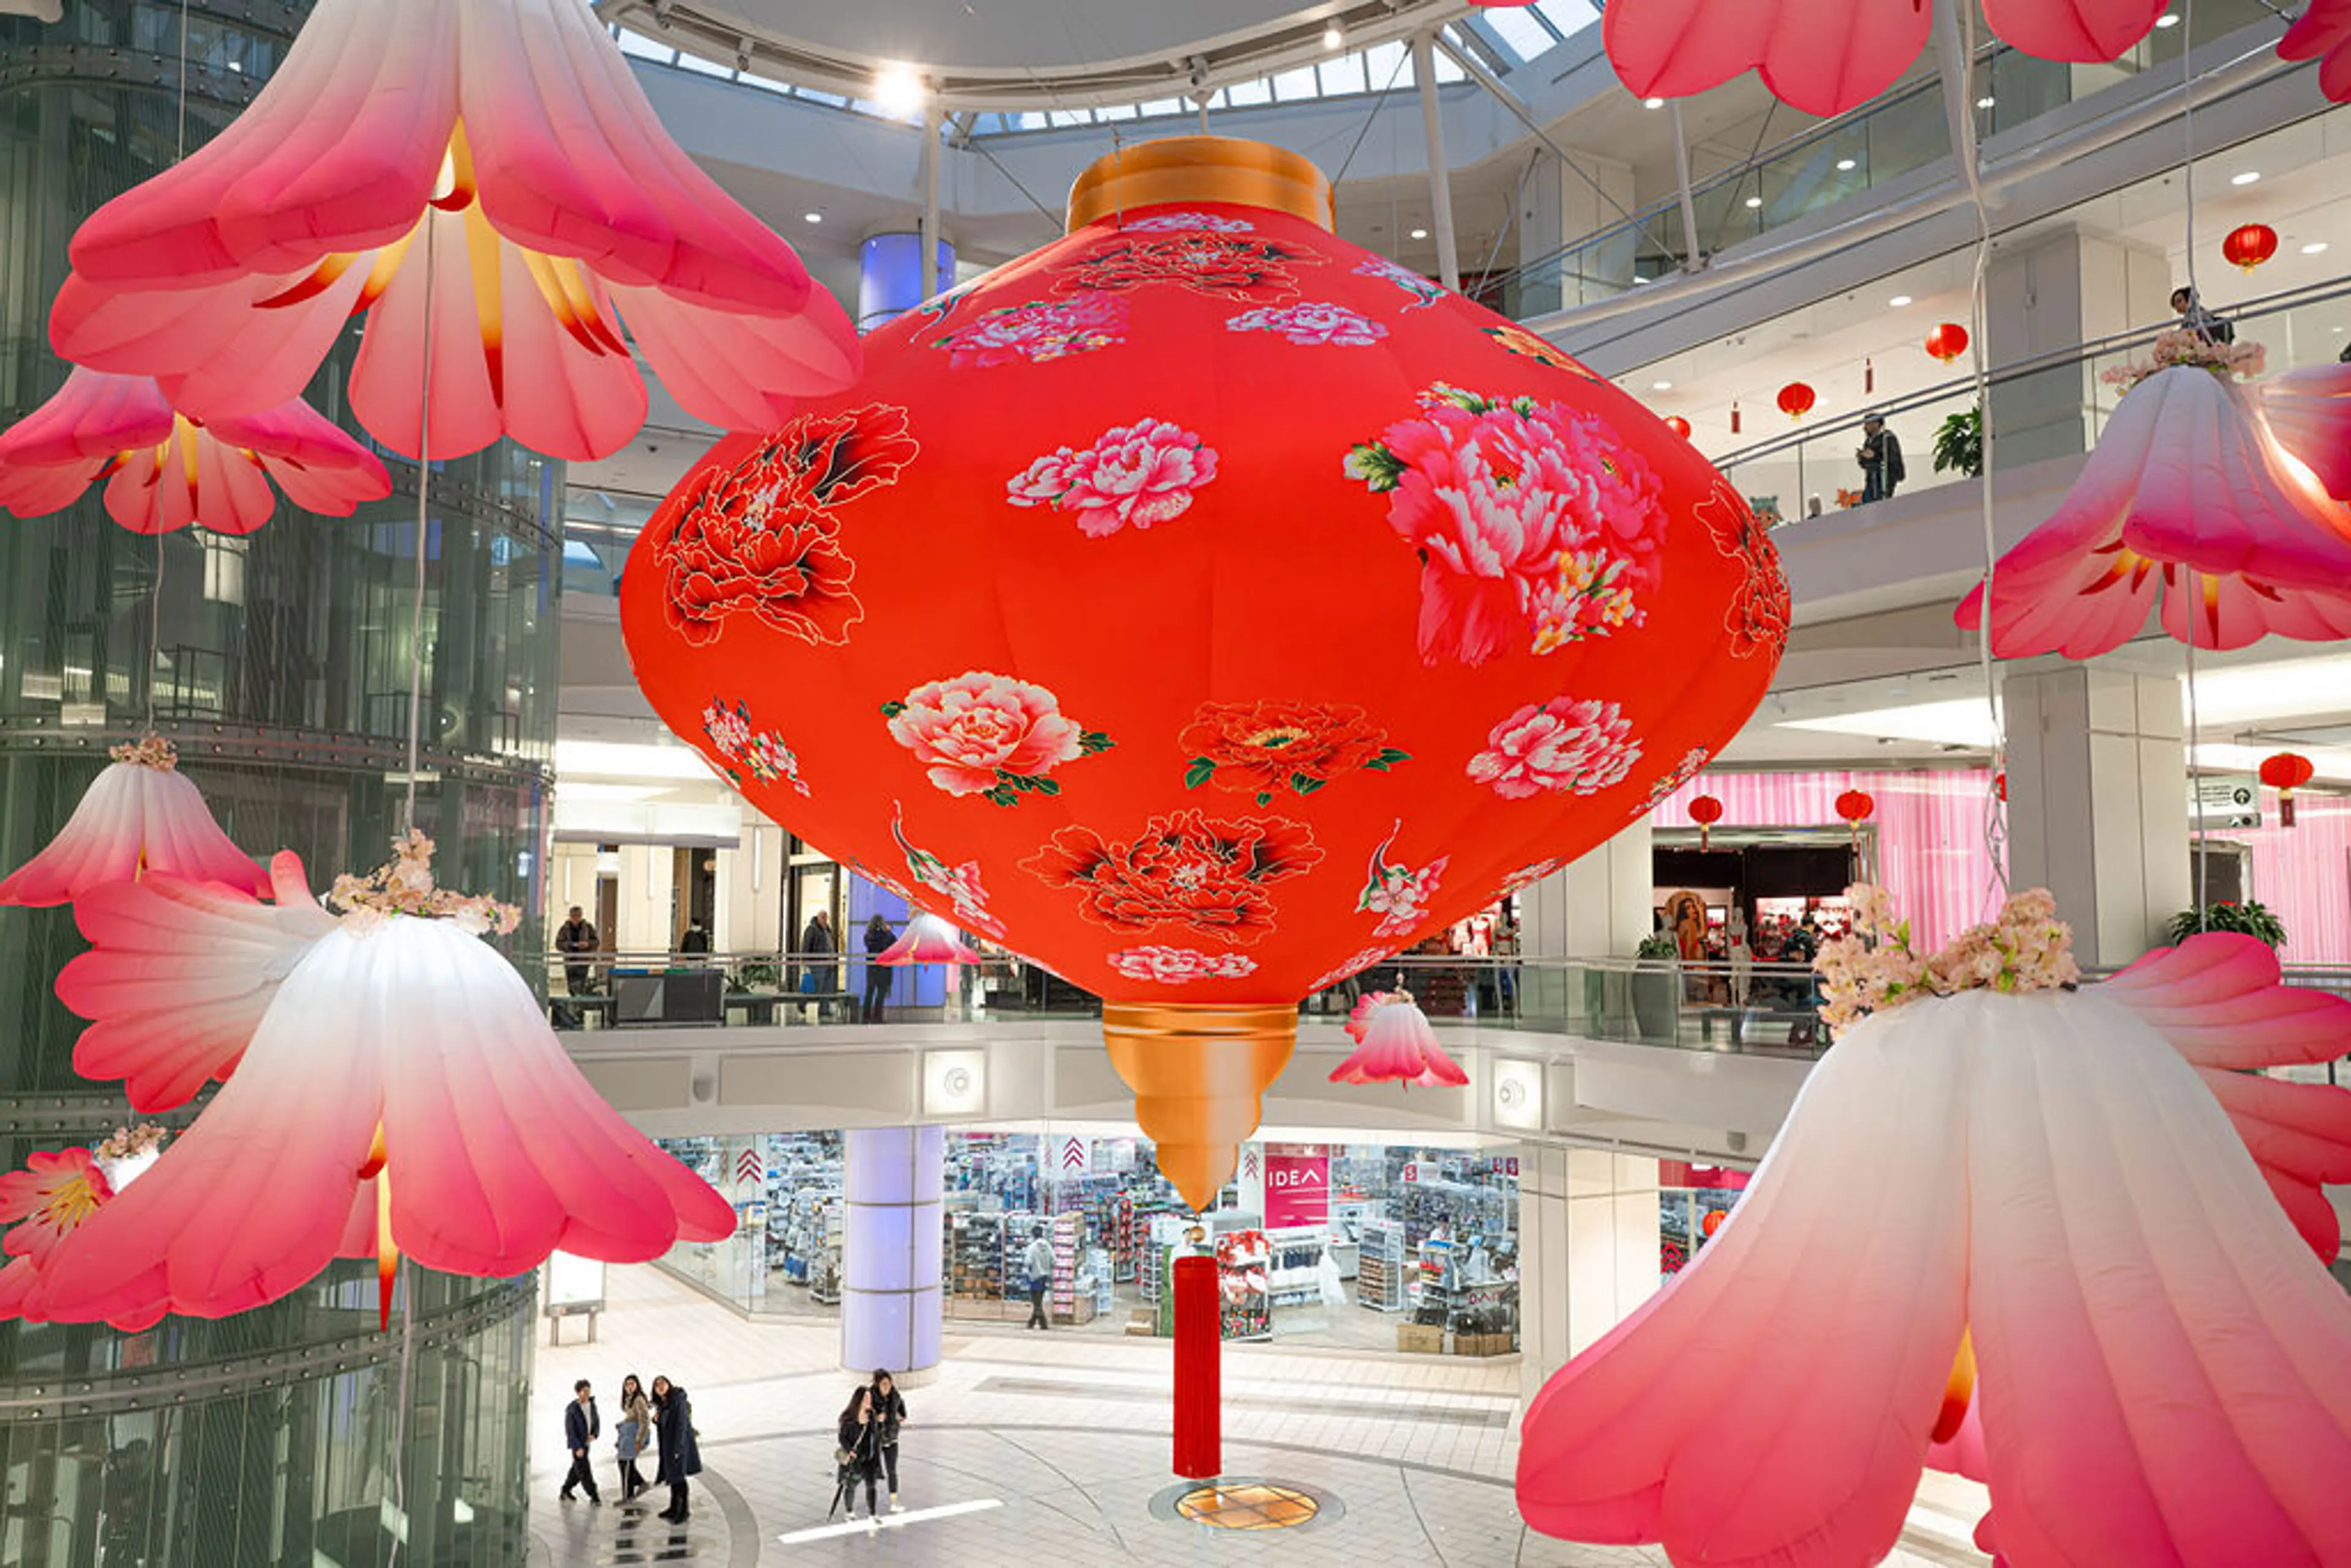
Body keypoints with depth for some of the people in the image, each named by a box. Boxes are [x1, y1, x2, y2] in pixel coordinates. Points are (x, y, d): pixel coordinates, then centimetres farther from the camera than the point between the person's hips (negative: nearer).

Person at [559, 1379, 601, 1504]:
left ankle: (565, 1491, 34)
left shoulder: (592, 1405, 1)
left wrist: (594, 1435, -8)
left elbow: (597, 1422, 12)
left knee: (577, 1469, 16)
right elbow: (569, 1430, -17)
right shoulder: (572, 1409, -17)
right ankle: (593, 1496, 1)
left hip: (587, 1442, 6)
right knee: (584, 1470, -5)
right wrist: (577, 1448, -20)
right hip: (577, 1444, -6)